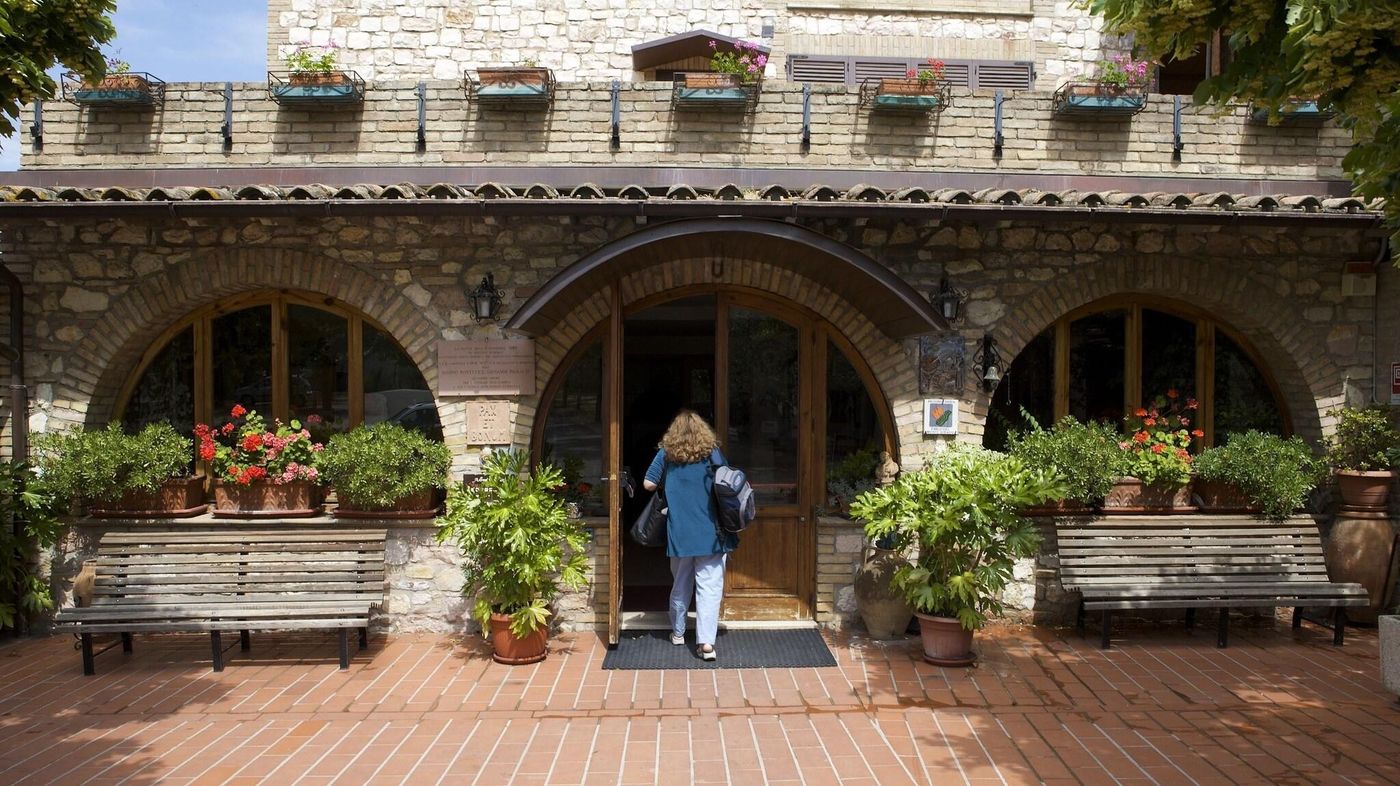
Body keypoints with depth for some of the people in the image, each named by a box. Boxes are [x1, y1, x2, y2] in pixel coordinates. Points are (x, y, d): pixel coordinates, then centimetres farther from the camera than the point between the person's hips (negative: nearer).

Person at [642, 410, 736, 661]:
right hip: (711, 533, -2)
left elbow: (648, 484, 1)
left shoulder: (666, 454, 0)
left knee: (681, 584, 18)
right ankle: (706, 642, -9)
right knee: (709, 586, -2)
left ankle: (678, 632, 32)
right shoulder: (713, 454, -3)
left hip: (679, 533, 2)